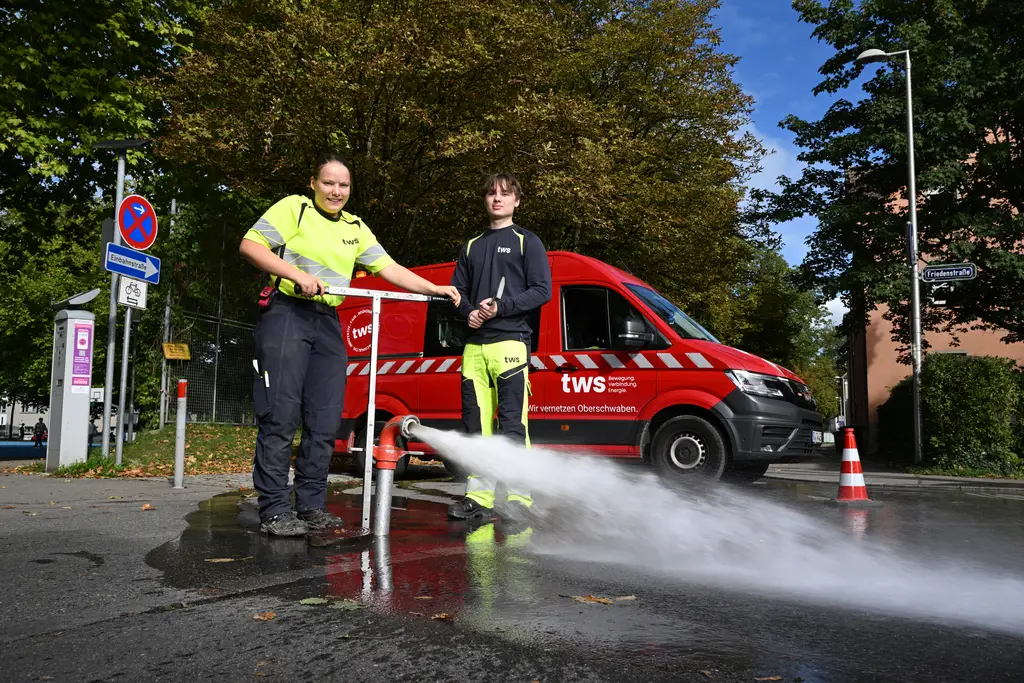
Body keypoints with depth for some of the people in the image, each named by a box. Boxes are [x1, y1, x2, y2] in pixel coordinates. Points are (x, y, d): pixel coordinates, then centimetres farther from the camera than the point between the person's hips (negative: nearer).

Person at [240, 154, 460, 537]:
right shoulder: (292, 208, 3)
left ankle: (311, 507, 12)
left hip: (328, 323, 6)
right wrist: (298, 274, -17)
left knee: (325, 421, 3)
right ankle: (274, 511, -5)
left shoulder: (355, 229, 19)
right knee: (280, 415, -10)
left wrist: (434, 289, 2)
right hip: (286, 314, -6)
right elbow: (250, 245, -6)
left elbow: (389, 268, 13)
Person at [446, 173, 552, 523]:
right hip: (474, 346, 5)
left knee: (512, 424, -9)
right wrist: (469, 311, 1)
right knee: (476, 423, 3)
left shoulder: (527, 242, 8)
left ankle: (518, 500, -6)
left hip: (509, 343, -5)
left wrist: (500, 307, -13)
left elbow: (542, 291, -2)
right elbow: (457, 290, 23)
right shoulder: (472, 246, 23)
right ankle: (479, 496, 7)